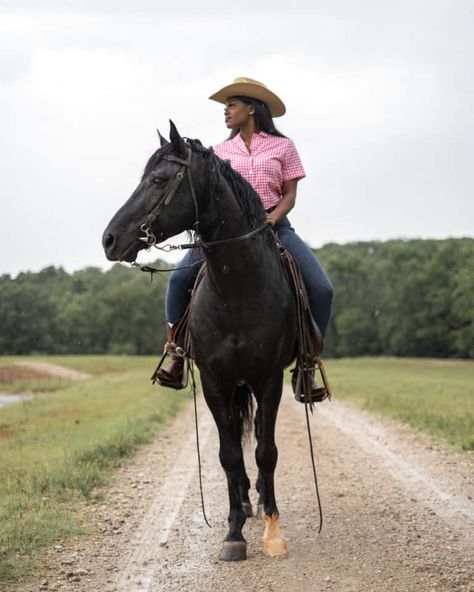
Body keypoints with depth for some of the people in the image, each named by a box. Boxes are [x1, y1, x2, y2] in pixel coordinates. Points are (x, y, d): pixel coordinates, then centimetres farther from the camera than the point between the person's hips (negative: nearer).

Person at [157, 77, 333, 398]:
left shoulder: (282, 146, 7)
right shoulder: (221, 151, 13)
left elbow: (289, 194, 3)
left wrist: (273, 218, -15)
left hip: (273, 226, -1)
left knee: (321, 289, -19)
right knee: (180, 277, -21)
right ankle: (176, 356, -10)